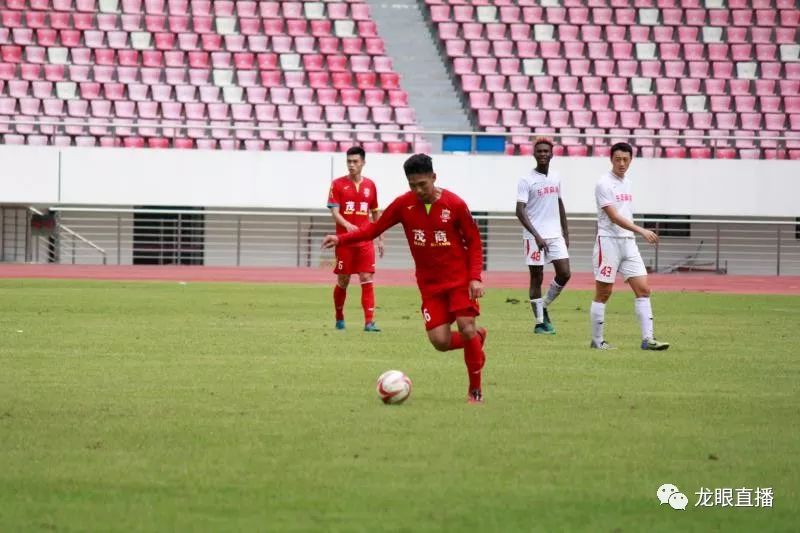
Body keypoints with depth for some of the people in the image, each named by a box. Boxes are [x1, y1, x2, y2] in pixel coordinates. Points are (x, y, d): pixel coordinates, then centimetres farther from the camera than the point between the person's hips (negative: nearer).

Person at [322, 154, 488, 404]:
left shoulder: (455, 204, -13)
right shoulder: (403, 204, -6)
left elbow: (474, 242, -5)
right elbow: (374, 229, -1)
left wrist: (475, 278, -15)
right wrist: (341, 239, -14)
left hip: (459, 279, -3)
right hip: (430, 283, 3)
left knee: (467, 329, -15)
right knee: (440, 341, -8)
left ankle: (475, 390, 4)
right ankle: (477, 338, 26)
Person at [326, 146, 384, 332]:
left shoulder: (370, 185, 8)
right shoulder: (338, 184, -1)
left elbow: (375, 213, 17)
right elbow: (334, 211, -8)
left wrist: (379, 238, 15)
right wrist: (347, 225, -27)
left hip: (365, 241, 2)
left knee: (367, 279, -8)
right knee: (343, 280, 5)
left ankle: (369, 321, -12)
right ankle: (339, 318, 24)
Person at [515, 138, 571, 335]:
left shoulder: (556, 178, 11)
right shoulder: (527, 181, -8)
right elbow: (520, 211, -14)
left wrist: (565, 233, 18)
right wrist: (537, 236, -23)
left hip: (555, 235, 5)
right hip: (534, 237, -5)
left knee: (564, 274, -3)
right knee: (536, 278, -1)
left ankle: (544, 308, 18)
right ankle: (539, 322, 6)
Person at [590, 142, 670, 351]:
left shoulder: (626, 183, 14)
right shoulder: (604, 184, -10)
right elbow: (614, 217, -19)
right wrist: (641, 231, -26)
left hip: (628, 242, 7)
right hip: (609, 241, -7)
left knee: (643, 289, -3)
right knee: (603, 293, 0)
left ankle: (647, 339, -6)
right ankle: (597, 340, 8)